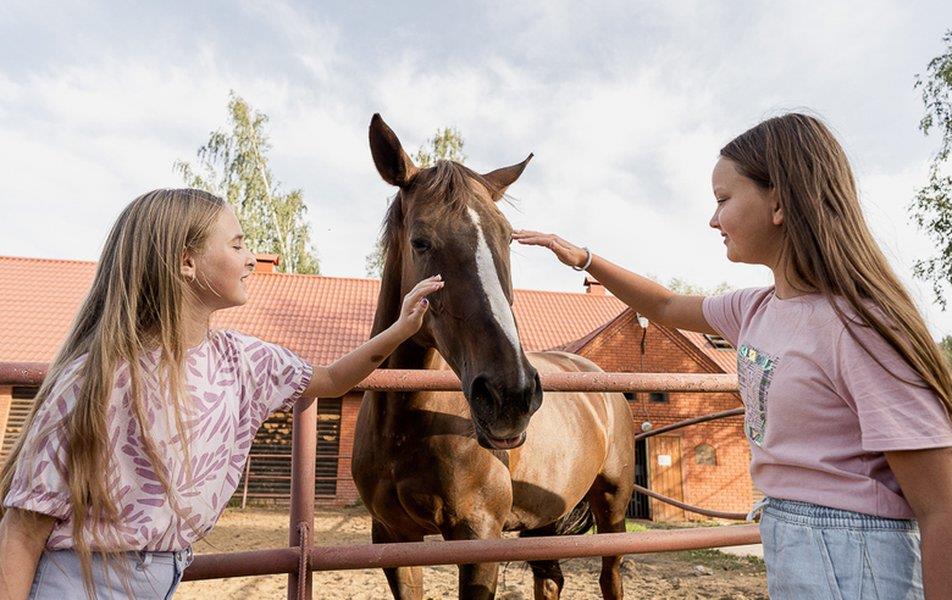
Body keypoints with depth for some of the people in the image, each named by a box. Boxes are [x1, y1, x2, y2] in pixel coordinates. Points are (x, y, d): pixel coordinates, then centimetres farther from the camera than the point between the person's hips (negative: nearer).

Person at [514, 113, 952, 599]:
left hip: (850, 560, -7)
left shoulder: (857, 326, -22)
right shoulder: (757, 309, 1)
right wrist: (584, 260, 13)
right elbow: (667, 309, 19)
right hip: (785, 543, 7)